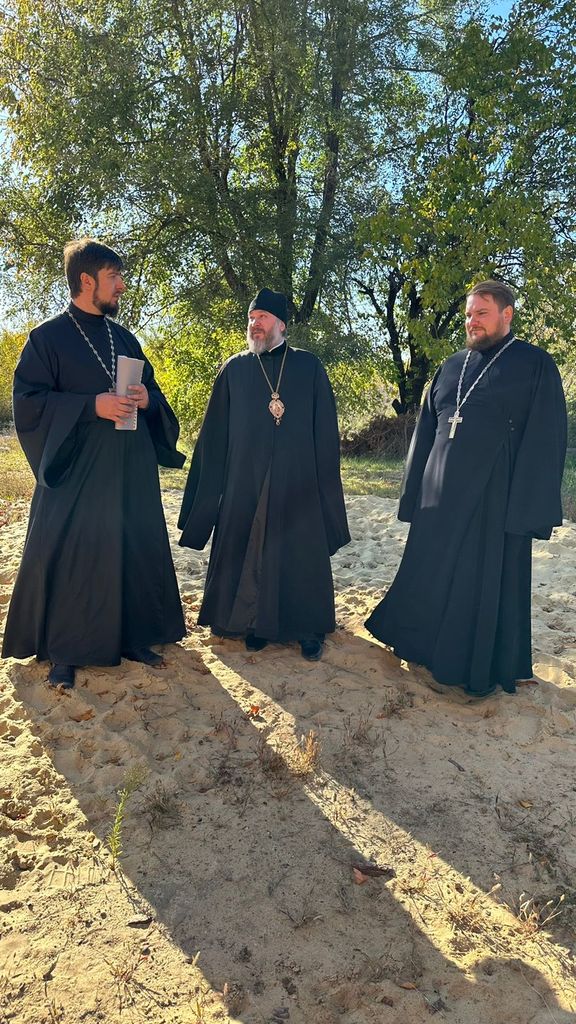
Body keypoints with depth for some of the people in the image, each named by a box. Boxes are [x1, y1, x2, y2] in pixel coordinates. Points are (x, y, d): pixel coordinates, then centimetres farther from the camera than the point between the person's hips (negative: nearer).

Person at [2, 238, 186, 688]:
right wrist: (92, 405, -18)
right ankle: (63, 651, 12)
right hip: (76, 470, -5)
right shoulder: (47, 337, -1)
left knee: (134, 551, 7)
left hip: (130, 469, 5)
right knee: (69, 557, -2)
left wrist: (146, 399, -5)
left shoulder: (125, 338, 14)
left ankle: (131, 636, 21)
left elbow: (153, 389, 19)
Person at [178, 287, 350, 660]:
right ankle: (258, 623, 23)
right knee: (249, 552, 6)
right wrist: (213, 487, 3)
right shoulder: (234, 370, 7)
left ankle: (309, 629, 19)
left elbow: (326, 432, 3)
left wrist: (325, 482, -2)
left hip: (298, 482, -1)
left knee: (301, 553, 5)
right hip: (245, 482, 1)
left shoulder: (309, 367, 4)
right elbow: (215, 435, 7)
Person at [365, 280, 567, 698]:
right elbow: (425, 433, 15)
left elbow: (546, 440, -7)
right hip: (442, 496, 5)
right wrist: (415, 494, 11)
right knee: (434, 579, 11)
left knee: (490, 583, 3)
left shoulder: (536, 365, -1)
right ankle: (436, 653, 30)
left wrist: (532, 508, -14)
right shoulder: (451, 368, 14)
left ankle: (483, 671, 20)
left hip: (496, 498, -5)